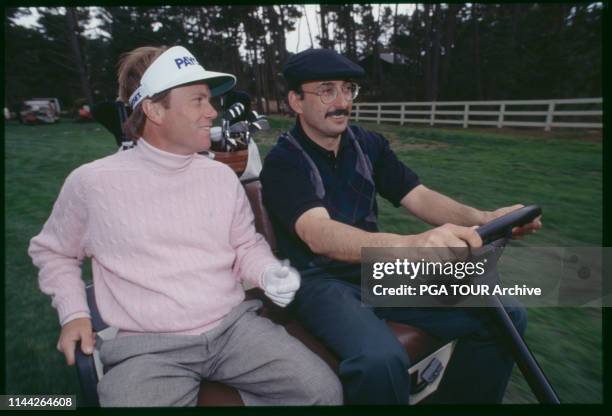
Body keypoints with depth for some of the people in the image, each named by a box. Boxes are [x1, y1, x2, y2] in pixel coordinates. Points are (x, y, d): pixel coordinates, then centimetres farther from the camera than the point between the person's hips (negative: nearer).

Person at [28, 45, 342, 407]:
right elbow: (52, 252, 15)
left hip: (235, 325, 3)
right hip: (146, 345, -2)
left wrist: (269, 272, -8)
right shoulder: (93, 182, -3)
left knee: (324, 390, -9)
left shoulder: (222, 176, 4)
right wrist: (74, 313, 3)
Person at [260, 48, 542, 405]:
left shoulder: (369, 144, 6)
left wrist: (480, 219, -22)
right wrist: (409, 244, -47)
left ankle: (455, 402, 16)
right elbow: (319, 234, -30)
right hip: (320, 279, -5)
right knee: (380, 361, -36)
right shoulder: (283, 162, -12)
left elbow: (418, 196, -2)